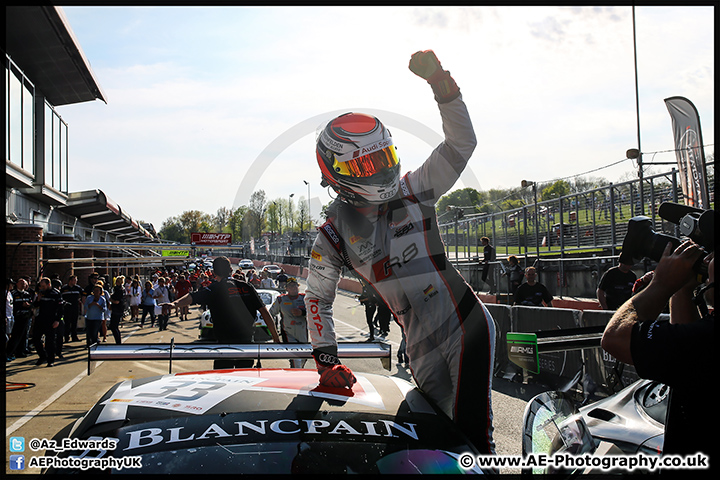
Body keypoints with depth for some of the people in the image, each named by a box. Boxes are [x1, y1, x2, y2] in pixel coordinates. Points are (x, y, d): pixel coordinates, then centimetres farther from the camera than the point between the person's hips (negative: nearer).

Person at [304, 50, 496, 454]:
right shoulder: (335, 233, 2)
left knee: (472, 433, -10)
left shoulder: (413, 191, 0)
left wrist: (439, 80, -17)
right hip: (422, 349, 1)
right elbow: (318, 298, 12)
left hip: (466, 325, -1)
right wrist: (326, 361, 9)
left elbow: (462, 142, -6)